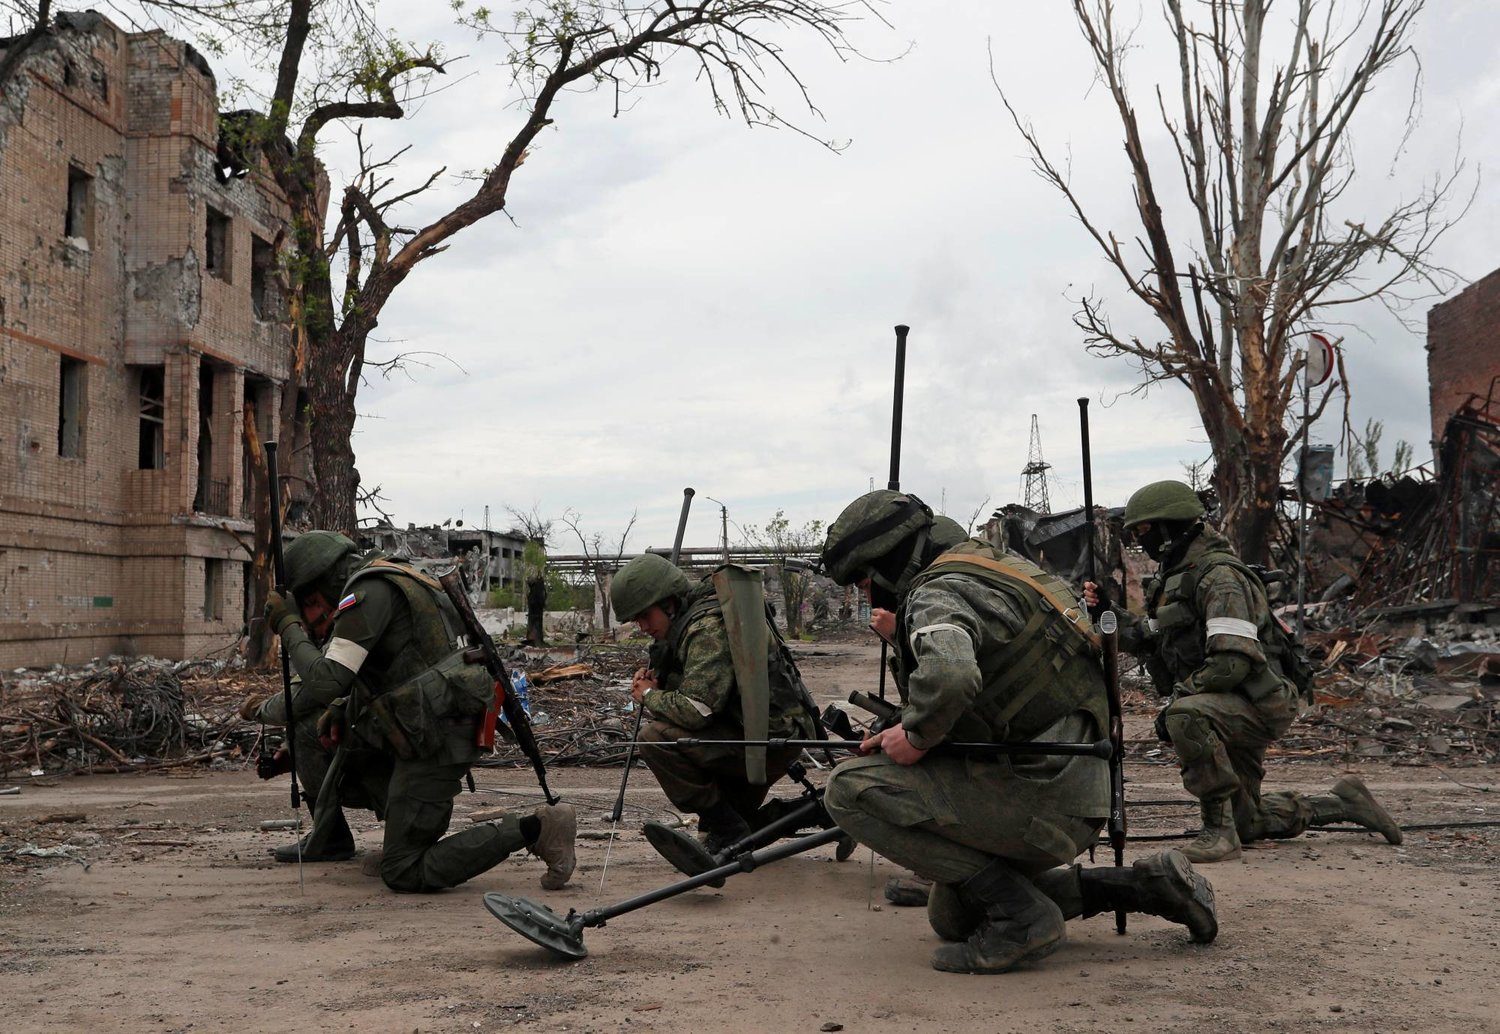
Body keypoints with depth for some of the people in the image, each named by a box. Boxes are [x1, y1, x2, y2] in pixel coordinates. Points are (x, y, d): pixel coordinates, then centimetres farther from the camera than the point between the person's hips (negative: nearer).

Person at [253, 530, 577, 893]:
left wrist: (288, 626, -5)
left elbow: (326, 682, -17)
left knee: (404, 875, -7)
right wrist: (341, 709, 10)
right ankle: (329, 838, 25)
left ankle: (536, 828, -11)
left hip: (431, 742, -10)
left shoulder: (368, 591, -11)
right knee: (307, 723, 17)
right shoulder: (392, 584, 20)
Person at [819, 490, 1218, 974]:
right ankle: (1145, 885, 20)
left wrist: (916, 738, -19)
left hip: (1038, 797, -10)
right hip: (1074, 801, 10)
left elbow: (948, 678, -39)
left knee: (851, 789, -14)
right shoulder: (983, 564, 15)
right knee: (951, 918, 25)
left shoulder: (935, 593, -16)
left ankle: (1018, 917, -10)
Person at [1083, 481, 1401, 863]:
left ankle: (1219, 830, -27)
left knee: (1187, 716, -39)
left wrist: (1177, 699, -24)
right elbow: (1150, 639, 15)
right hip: (1224, 713, 10)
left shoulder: (1218, 577, -20)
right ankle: (1340, 803, 32)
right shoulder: (1173, 577, 10)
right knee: (1243, 824, 17)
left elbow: (1232, 661, -30)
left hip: (1257, 705, -10)